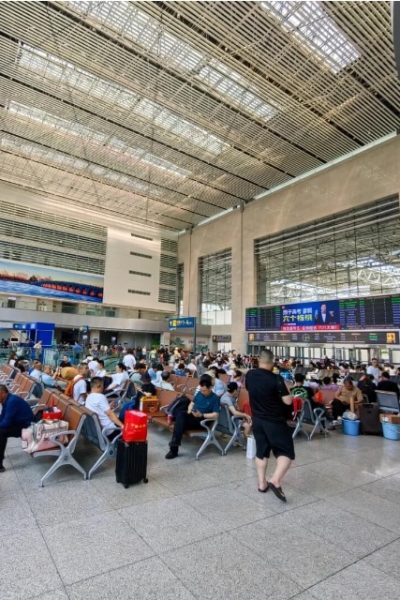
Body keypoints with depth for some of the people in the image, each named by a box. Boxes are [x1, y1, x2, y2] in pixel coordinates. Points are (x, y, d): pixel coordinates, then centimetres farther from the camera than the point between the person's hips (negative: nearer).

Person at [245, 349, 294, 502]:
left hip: (257, 420, 6)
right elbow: (288, 401, -17)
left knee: (261, 451, 18)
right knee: (286, 452, 6)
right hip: (275, 421, -5)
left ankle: (262, 483, 24)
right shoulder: (276, 379, -21)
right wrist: (284, 391, 1)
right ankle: (275, 480, -10)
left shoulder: (250, 375, -4)